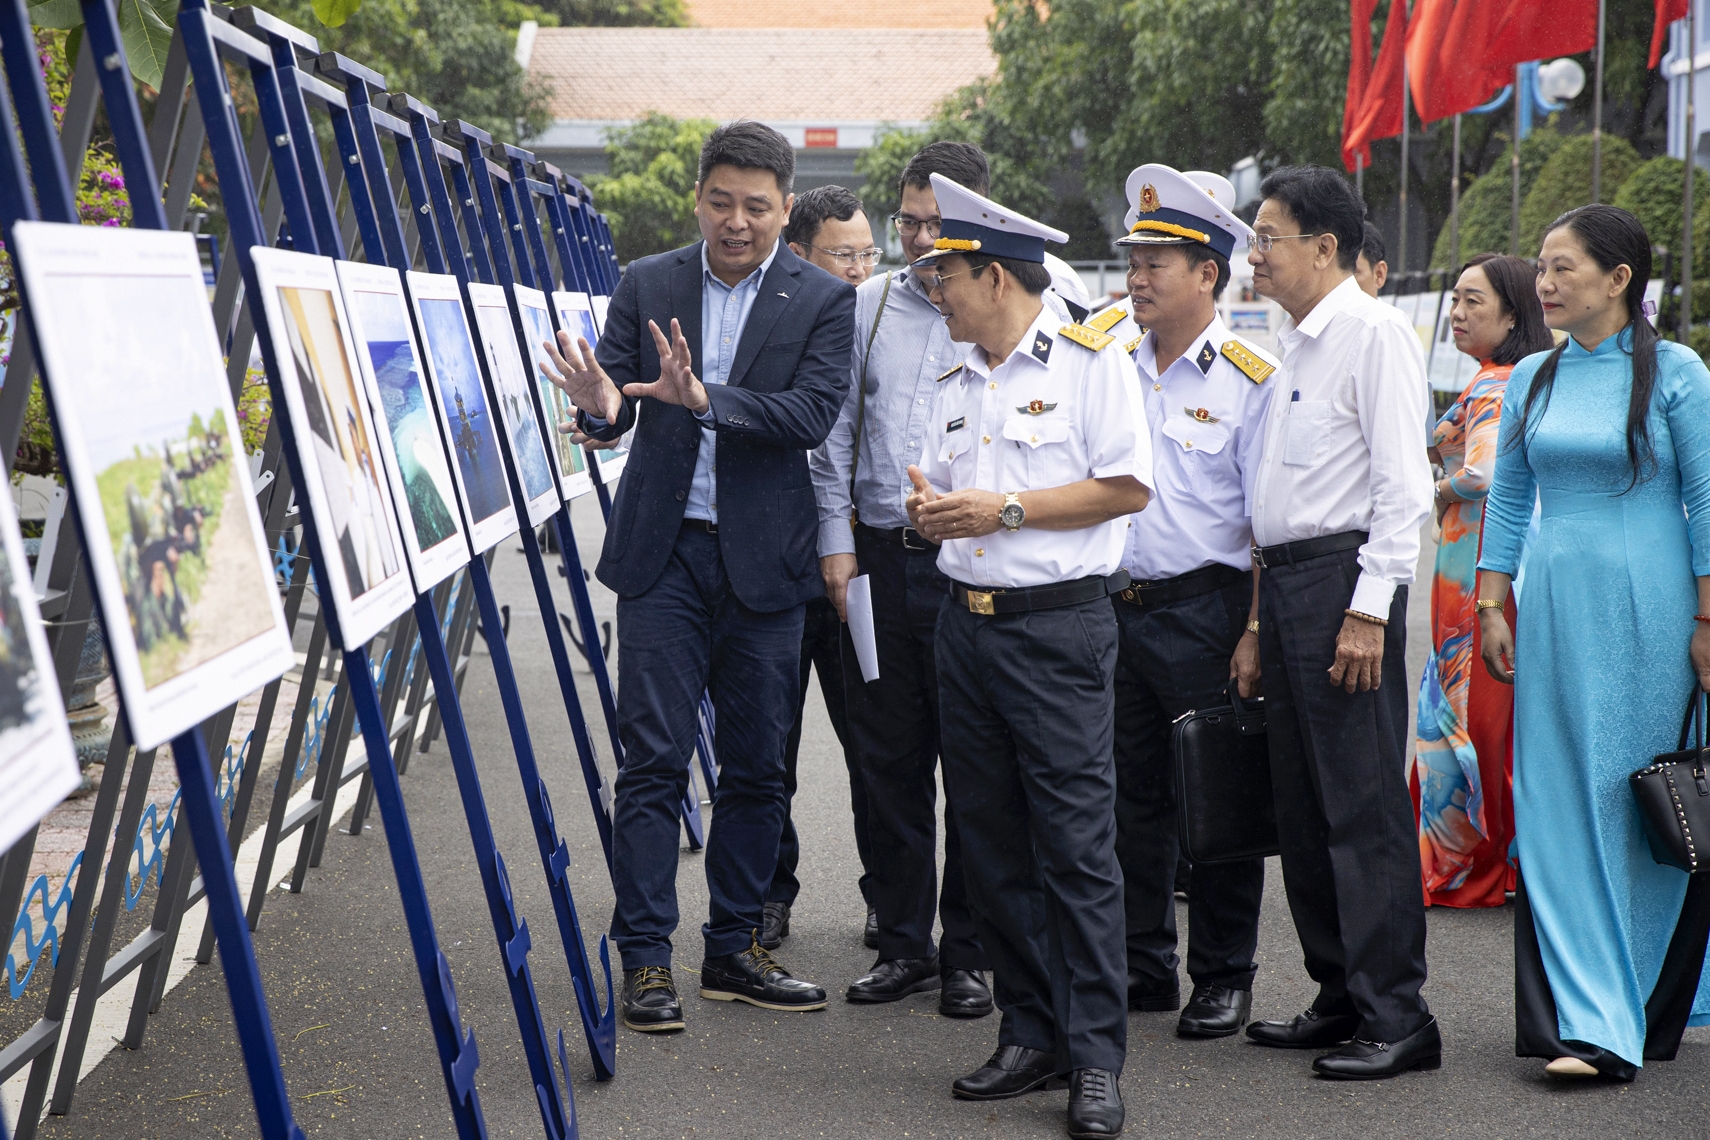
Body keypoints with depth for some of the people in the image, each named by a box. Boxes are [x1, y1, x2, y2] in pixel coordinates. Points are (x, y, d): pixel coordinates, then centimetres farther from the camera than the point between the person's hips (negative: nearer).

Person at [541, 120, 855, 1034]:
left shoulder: (822, 300, 0)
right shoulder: (645, 286, 4)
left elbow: (814, 412, -14)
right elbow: (615, 414, -1)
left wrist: (704, 398, -28)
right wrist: (600, 406, -26)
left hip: (763, 562, 0)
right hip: (663, 554, 0)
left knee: (756, 766, 8)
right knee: (653, 759, -2)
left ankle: (734, 949, 20)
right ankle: (645, 960, 3)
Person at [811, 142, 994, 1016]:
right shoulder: (869, 306, 11)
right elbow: (836, 431, 13)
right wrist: (838, 537, 6)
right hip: (879, 559, 4)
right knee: (889, 758, 8)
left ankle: (971, 953, 12)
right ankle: (902, 944, 19)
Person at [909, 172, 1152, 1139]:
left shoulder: (1091, 361, -4)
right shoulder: (957, 382, 19)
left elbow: (1127, 487, -11)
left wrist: (1006, 510, -13)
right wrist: (929, 508, 3)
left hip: (1060, 625, -7)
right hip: (967, 622, 8)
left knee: (1077, 841, -8)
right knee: (991, 838, 8)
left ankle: (1097, 1058, -5)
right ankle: (1031, 1034, 17)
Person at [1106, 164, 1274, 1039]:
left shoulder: (1250, 378, -5)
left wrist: (1256, 633, -14)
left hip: (1204, 611, -5)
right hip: (1113, 606, 5)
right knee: (1127, 796, 10)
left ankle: (1224, 976, 13)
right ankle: (1142, 967, 22)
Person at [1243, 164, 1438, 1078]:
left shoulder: (1373, 331, -10)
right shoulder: (1294, 342, 17)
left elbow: (1403, 485, -16)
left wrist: (1370, 609, -20)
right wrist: (1265, 608, 17)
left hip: (1343, 575, -9)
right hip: (1283, 582, 9)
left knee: (1364, 805, -7)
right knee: (1302, 804, 12)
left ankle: (1395, 1018, -2)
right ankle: (1340, 996, 21)